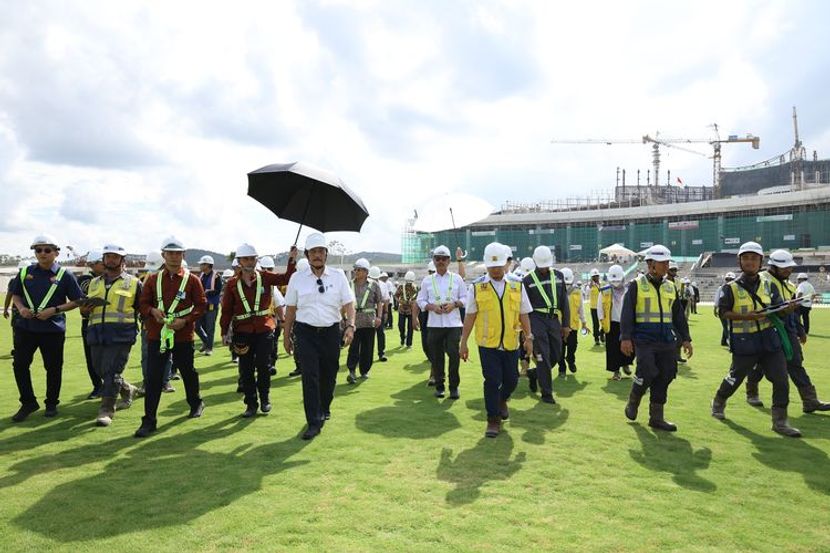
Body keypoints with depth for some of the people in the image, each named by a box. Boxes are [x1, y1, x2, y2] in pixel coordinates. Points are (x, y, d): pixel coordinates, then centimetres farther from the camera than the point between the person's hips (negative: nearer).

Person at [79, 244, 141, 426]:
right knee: (101, 371, 12)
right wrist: (85, 309, 1)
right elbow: (85, 310, 23)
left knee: (111, 371, -10)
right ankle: (128, 390, 35)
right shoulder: (94, 283, 18)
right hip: (97, 334, 6)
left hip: (121, 335, -5)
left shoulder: (133, 282, 5)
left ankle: (106, 410, -3)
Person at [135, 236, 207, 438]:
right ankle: (149, 421, 4)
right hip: (157, 334, 1)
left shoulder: (192, 280, -1)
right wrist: (152, 311, -14)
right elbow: (142, 303, 9)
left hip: (183, 335, -1)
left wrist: (185, 320, -16)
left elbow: (201, 305, -2)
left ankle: (196, 402, 40)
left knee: (187, 371, 15)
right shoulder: (153, 279, 6)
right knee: (153, 377, -2)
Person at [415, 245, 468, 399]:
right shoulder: (427, 280, 8)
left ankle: (454, 387, 6)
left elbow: (465, 298, 7)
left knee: (454, 354, -8)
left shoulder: (457, 278, 6)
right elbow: (420, 301, 7)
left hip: (453, 323, -1)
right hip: (434, 324, 1)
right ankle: (439, 386, 18)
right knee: (436, 356, 4)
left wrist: (454, 304, -11)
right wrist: (432, 307, -11)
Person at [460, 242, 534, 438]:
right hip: (487, 343, -2)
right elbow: (470, 316, 1)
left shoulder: (517, 286, 5)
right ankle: (493, 420, 14)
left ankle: (501, 400, 43)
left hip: (510, 343, 2)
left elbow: (523, 315, 9)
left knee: (511, 379, 10)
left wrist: (529, 337, 1)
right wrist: (463, 342, 0)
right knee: (492, 381, -2)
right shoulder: (477, 288, 0)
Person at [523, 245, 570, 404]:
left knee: (556, 356, 8)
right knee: (543, 357, -5)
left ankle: (533, 374, 34)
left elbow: (564, 301, 10)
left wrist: (566, 324, 7)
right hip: (537, 320, -4)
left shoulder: (558, 276, 8)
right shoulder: (528, 280, -2)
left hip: (554, 320, 4)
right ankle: (546, 393, 6)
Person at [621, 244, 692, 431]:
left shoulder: (670, 287, 14)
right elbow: (627, 313, -7)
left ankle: (656, 418, 15)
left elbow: (678, 315, 18)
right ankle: (633, 403, 13)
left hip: (666, 340, 5)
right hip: (644, 339, -5)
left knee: (665, 376, 4)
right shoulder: (637, 285, -2)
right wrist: (625, 338, -15)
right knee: (647, 373, -16)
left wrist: (685, 338, 13)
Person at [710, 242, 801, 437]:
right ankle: (718, 403, 38)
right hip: (743, 343, -3)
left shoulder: (769, 285, 7)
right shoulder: (732, 288, -5)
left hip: (769, 340, 4)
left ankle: (780, 422, 10)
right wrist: (745, 316, -21)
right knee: (735, 378, 10)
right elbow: (722, 312, -7)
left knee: (781, 380, -2)